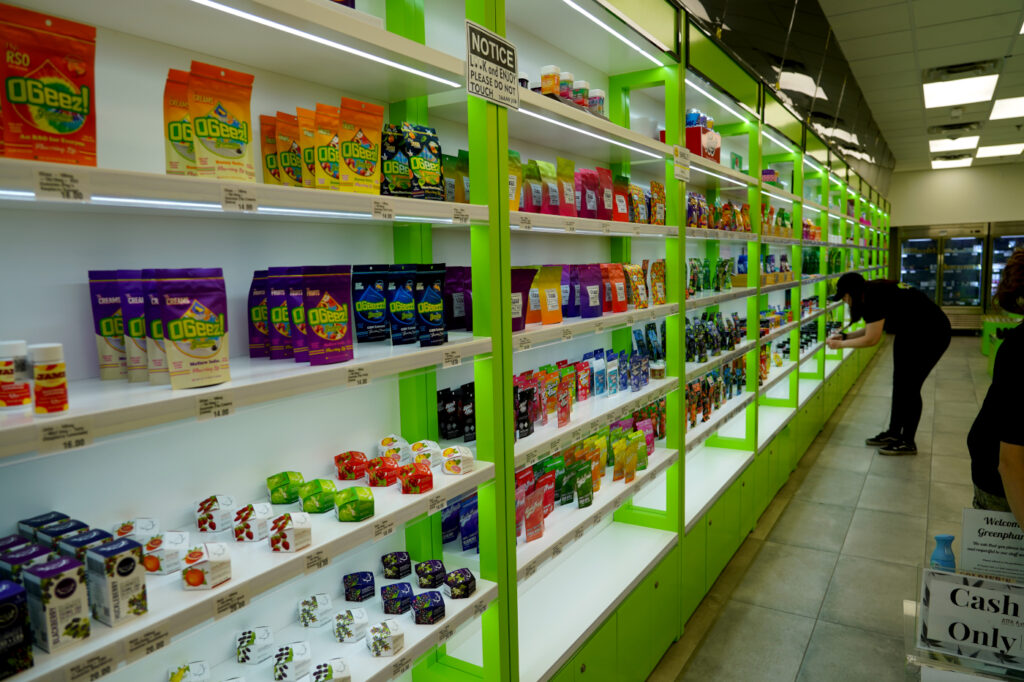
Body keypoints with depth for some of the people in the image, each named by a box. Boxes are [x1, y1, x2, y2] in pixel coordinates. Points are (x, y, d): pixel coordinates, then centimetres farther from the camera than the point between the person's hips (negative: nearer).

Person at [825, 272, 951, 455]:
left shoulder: (877, 297, -28)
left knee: (910, 387, -5)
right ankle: (894, 433, 22)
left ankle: (908, 442, 6)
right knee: (899, 384, 12)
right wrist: (845, 336, 3)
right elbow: (872, 329, 11)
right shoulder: (870, 294, 0)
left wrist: (841, 344, -14)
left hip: (931, 334, -10)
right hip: (909, 332, 10)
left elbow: (871, 339, -24)